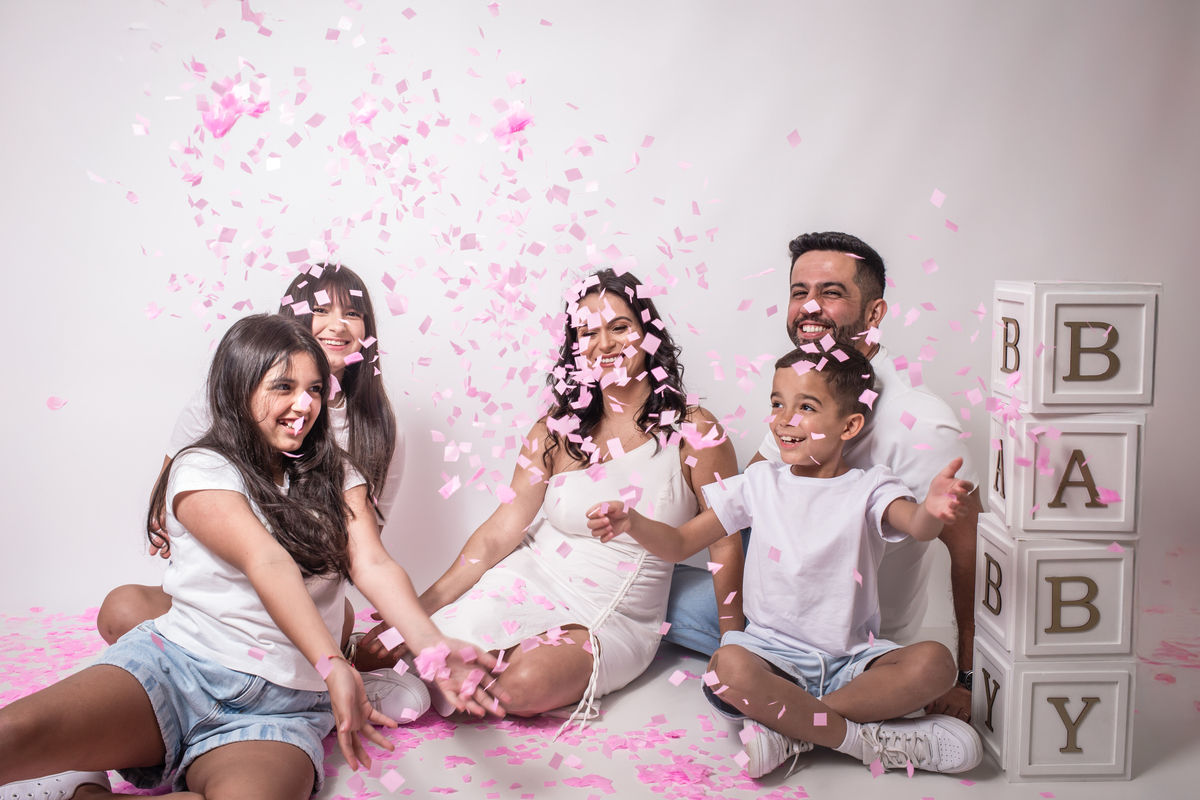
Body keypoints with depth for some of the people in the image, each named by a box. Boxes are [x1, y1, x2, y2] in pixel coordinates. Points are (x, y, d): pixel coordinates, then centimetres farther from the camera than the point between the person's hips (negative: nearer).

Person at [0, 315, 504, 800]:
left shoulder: (338, 476, 15)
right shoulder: (202, 469, 2)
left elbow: (373, 565, 0)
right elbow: (268, 563, -15)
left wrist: (432, 647, -21)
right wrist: (332, 665, -29)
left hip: (282, 704, 4)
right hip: (175, 662, -3)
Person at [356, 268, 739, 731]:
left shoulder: (693, 432, -7)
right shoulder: (557, 429, 1)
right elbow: (498, 535, -2)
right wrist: (418, 607, -10)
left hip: (613, 621, -1)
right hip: (528, 584, 1)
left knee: (524, 683, -32)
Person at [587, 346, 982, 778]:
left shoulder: (869, 488, -1)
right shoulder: (760, 483, 5)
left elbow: (917, 526, -24)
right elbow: (679, 543, 5)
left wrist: (932, 511, -50)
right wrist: (632, 522, -17)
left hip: (853, 659, 0)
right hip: (774, 652, 0)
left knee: (934, 662, -27)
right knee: (727, 665, -33)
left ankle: (791, 732, -22)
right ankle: (866, 738, -20)